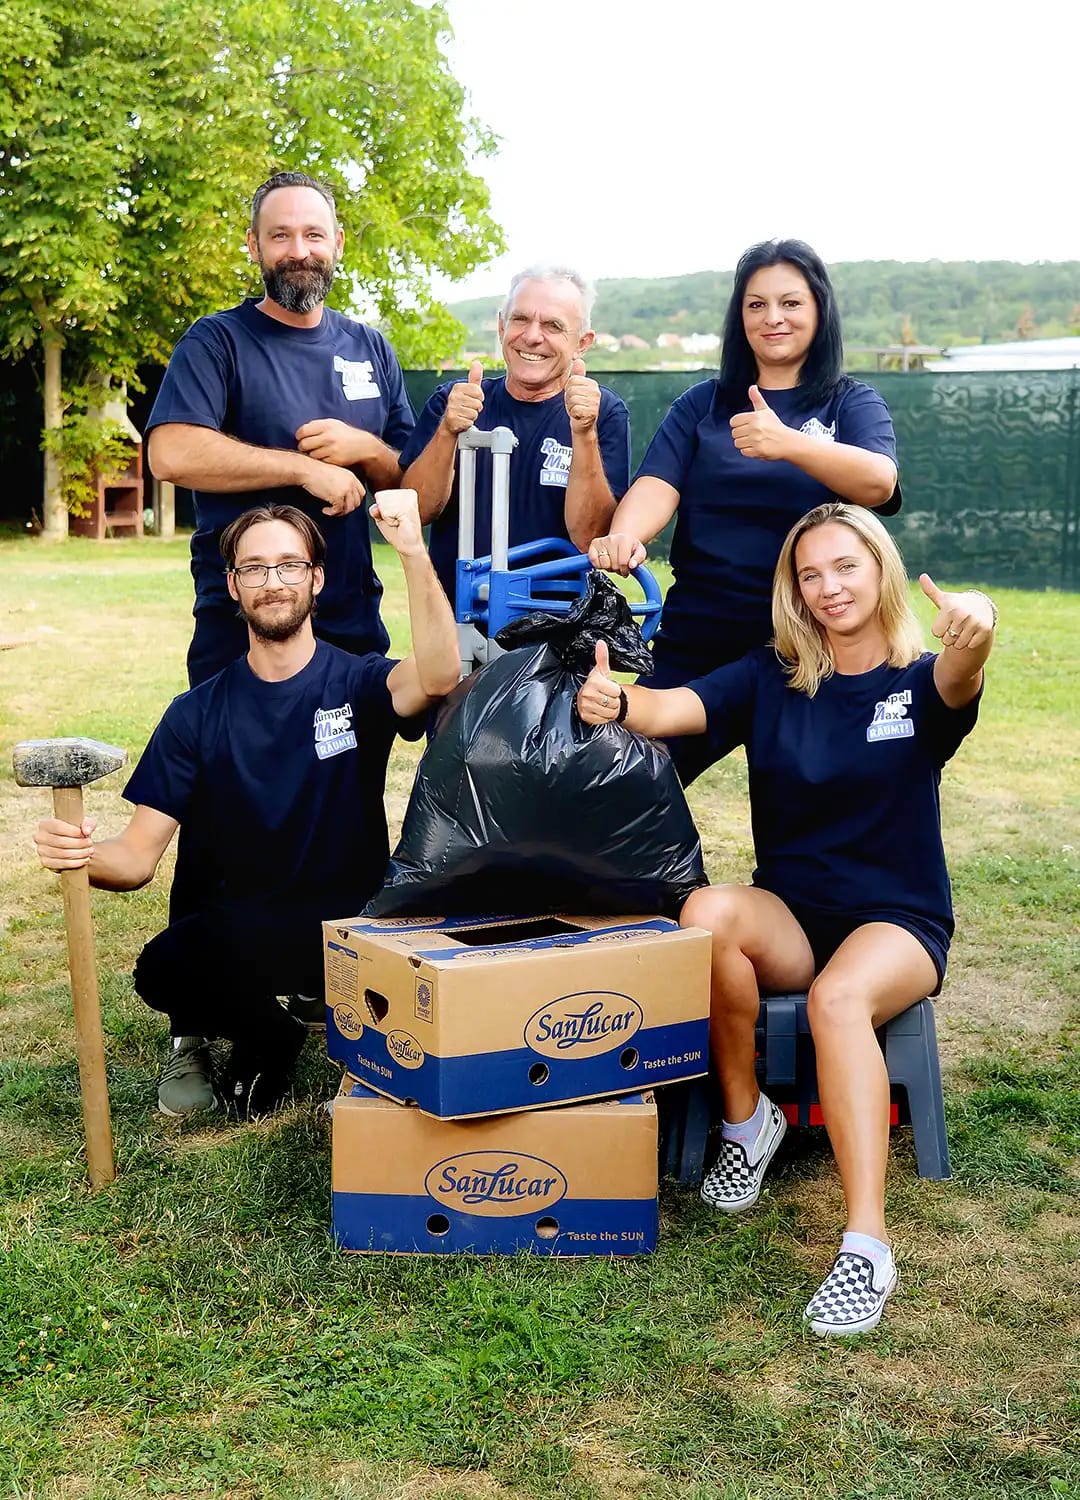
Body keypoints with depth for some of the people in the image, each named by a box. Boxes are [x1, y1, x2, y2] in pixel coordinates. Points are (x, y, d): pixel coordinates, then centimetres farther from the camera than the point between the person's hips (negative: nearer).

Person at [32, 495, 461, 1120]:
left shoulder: (358, 684, 0)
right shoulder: (197, 715, 5)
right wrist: (84, 854, -24)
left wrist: (414, 551, -38)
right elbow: (139, 856, 0)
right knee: (161, 968, -31)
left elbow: (437, 676, -26)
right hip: (230, 935, 1)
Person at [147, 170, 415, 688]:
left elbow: (413, 483, 12)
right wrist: (304, 468, -19)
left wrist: (365, 449, -10)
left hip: (355, 623, 5)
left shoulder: (370, 349, 11)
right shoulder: (216, 343, -4)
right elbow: (171, 455, -20)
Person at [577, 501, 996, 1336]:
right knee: (707, 912, -32)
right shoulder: (771, 679, 5)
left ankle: (867, 1246, -40)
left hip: (899, 922, -2)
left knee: (838, 996, -37)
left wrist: (973, 634, -52)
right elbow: (675, 708, -13)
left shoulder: (919, 682, -1)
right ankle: (746, 1119, -11)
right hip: (789, 916, 3)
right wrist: (614, 703, -38)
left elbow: (957, 683, -27)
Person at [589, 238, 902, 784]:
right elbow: (656, 486, -7)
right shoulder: (702, 405, 9)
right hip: (695, 644, 2)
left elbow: (879, 482, -17)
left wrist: (788, 443, -35)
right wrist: (624, 536, -31)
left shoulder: (853, 404, 3)